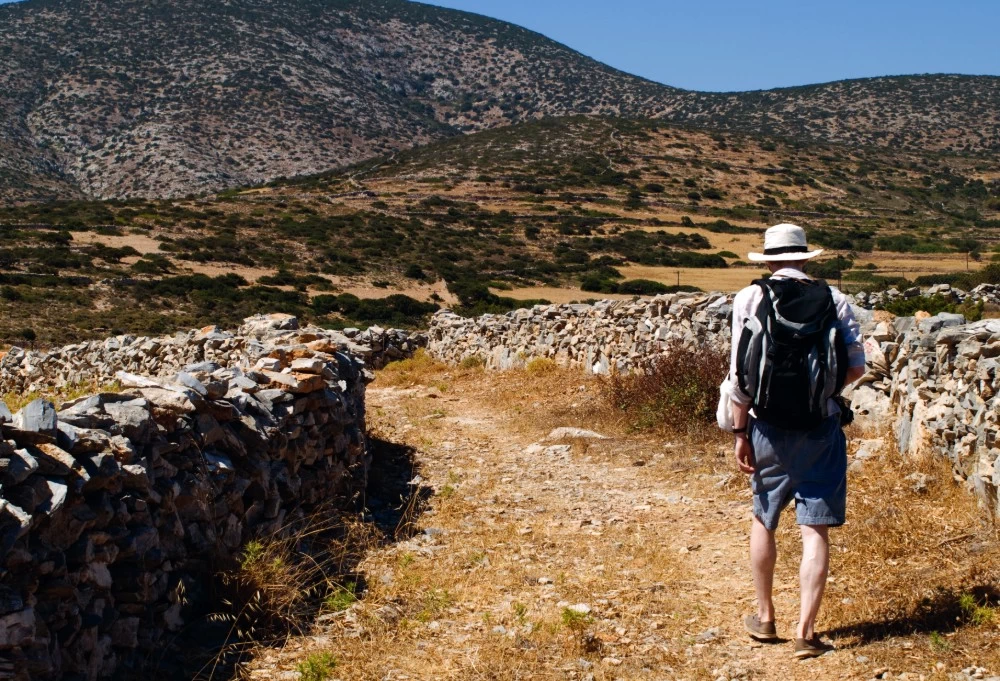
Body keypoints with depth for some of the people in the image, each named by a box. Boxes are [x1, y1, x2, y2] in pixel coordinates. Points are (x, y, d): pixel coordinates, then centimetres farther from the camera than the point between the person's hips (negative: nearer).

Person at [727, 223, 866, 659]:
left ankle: (764, 617, 29)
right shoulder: (833, 299, -1)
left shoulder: (750, 299, -4)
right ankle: (805, 632, 2)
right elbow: (855, 367, -1)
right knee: (815, 531, 3)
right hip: (821, 427, 0)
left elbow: (741, 374, -7)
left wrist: (739, 432, -1)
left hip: (770, 427, 0)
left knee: (764, 520, 18)